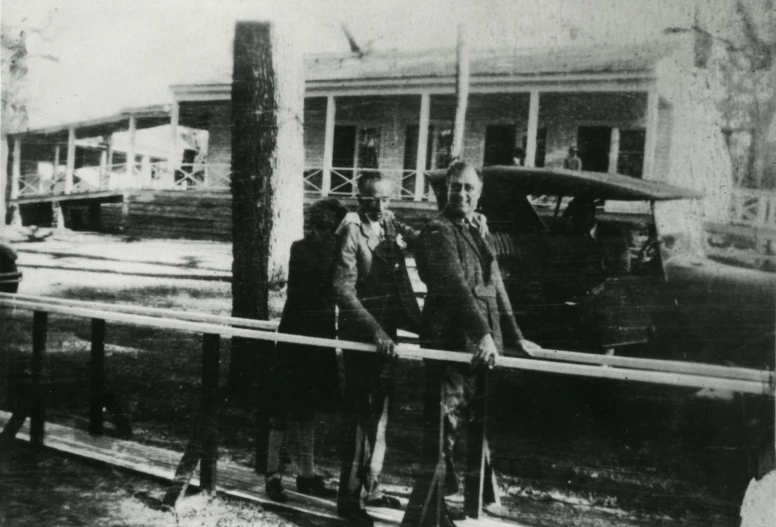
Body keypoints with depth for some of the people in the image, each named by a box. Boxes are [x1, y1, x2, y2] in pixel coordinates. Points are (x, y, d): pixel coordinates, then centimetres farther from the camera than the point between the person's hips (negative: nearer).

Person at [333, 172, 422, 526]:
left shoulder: (392, 226, 7)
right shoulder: (352, 232, -13)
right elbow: (344, 290, -18)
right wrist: (375, 330, -26)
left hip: (386, 332, 7)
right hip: (360, 335, -7)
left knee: (379, 412, 15)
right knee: (359, 415, -2)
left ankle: (371, 487, 28)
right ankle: (350, 497, 9)